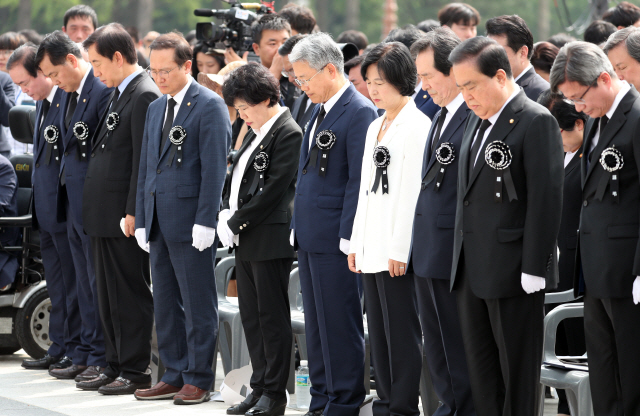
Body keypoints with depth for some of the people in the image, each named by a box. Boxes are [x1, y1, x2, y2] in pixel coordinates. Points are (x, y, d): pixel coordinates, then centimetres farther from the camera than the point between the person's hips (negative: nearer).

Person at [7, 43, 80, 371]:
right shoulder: (42, 102, 14)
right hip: (47, 209, 9)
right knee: (57, 283, 14)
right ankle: (60, 348, 20)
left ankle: (76, 349, 6)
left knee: (71, 281, -1)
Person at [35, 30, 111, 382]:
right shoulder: (67, 94, 13)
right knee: (85, 283, 15)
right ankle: (86, 356, 21)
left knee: (99, 282, -2)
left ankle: (102, 359, 4)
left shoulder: (102, 92, -17)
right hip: (73, 202, 9)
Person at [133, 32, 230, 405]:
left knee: (198, 304, -1)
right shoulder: (156, 109, 16)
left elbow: (215, 168, -13)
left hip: (191, 221, -8)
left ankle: (198, 379, 4)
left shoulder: (210, 106, -8)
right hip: (159, 221, 8)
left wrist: (205, 222, -17)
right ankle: (175, 376, 18)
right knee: (165, 303, 11)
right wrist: (142, 220, 13)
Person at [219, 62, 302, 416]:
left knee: (272, 316, -2)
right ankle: (260, 387, 19)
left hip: (270, 238, -9)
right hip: (246, 239, 9)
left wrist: (236, 223, -13)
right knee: (250, 316, 11)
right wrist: (226, 213, 2)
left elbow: (273, 189, -16)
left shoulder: (288, 134, -13)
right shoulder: (256, 132, 15)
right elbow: (237, 177, 19)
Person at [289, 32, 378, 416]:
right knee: (317, 324, 14)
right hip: (310, 237, 9)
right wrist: (299, 227, 17)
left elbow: (359, 181, -16)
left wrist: (348, 237, -18)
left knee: (340, 325, -3)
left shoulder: (360, 112, -13)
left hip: (335, 238, -9)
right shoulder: (320, 111, 15)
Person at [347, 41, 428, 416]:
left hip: (397, 248, -9)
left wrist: (401, 248, -17)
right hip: (372, 245, 9)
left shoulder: (417, 125, -10)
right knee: (379, 330, 11)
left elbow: (412, 189, -14)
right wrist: (357, 242, 15)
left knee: (403, 330, -4)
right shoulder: (376, 127, 17)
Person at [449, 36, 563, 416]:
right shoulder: (478, 120, 14)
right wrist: (463, 260, 13)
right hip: (473, 269, 8)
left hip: (513, 269, -8)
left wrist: (534, 269, -18)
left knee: (517, 370, 0)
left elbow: (546, 199, -16)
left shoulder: (536, 122, -12)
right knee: (482, 369, 11)